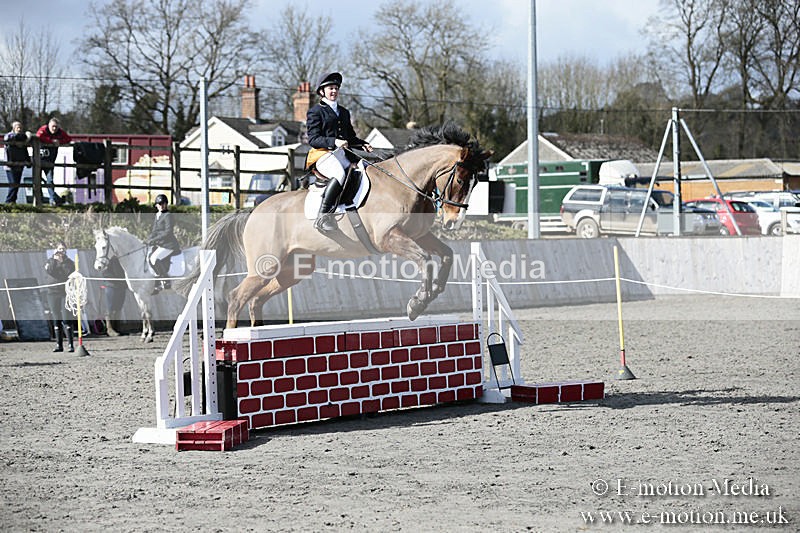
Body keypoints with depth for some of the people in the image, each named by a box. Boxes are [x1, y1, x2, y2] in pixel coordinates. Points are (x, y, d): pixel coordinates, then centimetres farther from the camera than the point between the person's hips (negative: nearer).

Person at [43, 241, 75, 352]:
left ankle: (71, 344, -11)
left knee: (66, 320, -11)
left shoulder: (69, 262, 10)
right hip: (53, 293, 2)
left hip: (66, 292, -2)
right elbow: (50, 272, -7)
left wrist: (62, 262, -8)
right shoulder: (50, 261, 11)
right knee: (56, 320, 2)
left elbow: (70, 274, -7)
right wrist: (55, 260, -9)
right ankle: (59, 344, 8)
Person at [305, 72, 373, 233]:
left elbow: (351, 137, 31)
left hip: (342, 153, 8)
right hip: (323, 154, -8)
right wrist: (333, 142, -21)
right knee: (340, 174, -38)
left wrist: (362, 144, 8)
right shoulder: (315, 112, 6)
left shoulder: (344, 112, 27)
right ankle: (322, 218, -41)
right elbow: (313, 139, -5)